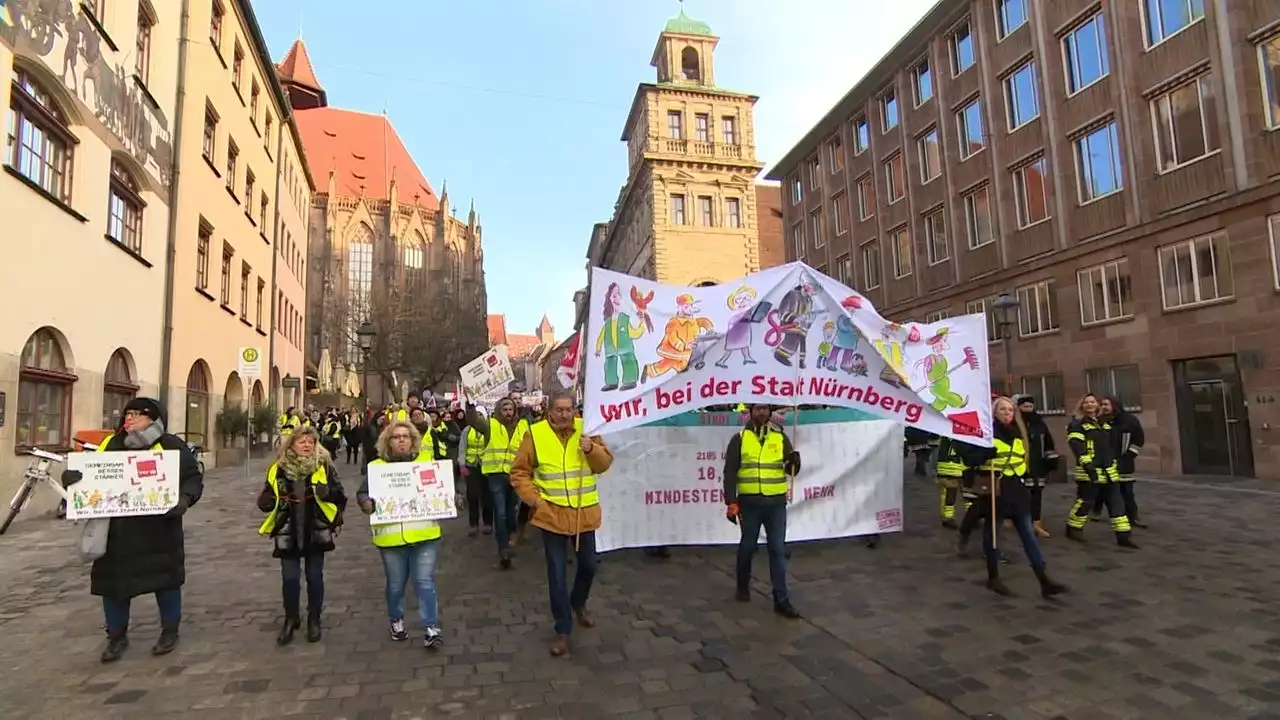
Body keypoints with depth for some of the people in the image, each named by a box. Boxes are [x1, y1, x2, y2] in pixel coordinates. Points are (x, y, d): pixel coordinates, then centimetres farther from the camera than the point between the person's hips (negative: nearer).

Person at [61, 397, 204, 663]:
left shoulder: (171, 446, -3)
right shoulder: (111, 445, 10)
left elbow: (193, 477, -4)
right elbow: (88, 471, 12)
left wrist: (184, 498, -22)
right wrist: (71, 476, -11)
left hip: (158, 528, -4)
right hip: (116, 529, 4)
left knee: (164, 577, 6)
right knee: (113, 580, 10)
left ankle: (170, 631, 24)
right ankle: (117, 637, 29)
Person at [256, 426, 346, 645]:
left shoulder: (324, 466, -3)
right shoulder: (278, 468, 1)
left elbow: (340, 496, -4)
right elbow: (265, 501, 9)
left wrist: (328, 491, -25)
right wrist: (269, 500, -14)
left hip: (316, 531, -1)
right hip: (288, 533, 1)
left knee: (315, 577, 9)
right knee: (289, 578, 7)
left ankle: (314, 619, 27)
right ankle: (291, 619, 28)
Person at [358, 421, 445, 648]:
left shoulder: (426, 460, 4)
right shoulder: (377, 466, 2)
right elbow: (362, 493, 5)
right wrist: (368, 504, -15)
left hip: (424, 533, 0)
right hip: (391, 536, 1)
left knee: (425, 581, 1)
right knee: (395, 584, 16)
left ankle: (431, 628, 8)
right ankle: (396, 621, 38)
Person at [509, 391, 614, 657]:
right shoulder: (535, 434, -8)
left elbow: (605, 463, 1)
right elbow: (519, 471, -2)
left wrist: (592, 449, -18)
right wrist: (533, 498, -12)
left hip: (584, 513, 3)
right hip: (552, 514, -3)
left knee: (589, 565, 18)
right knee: (557, 573, 4)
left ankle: (578, 603, 47)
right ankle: (563, 630, 18)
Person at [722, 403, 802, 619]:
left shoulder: (781, 437, 5)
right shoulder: (739, 438, -1)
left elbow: (791, 470, 7)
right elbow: (730, 472, -2)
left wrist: (794, 462, -17)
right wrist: (731, 502, -9)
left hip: (776, 503, 1)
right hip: (749, 503, -1)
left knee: (778, 550, 1)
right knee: (747, 547, 12)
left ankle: (781, 600, 6)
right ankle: (743, 586, 34)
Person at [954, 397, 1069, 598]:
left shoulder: (1018, 434, 13)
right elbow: (969, 458, -13)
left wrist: (1024, 478, 15)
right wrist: (987, 454, -29)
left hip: (1015, 488, 6)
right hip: (993, 489, -6)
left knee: (1028, 533, 4)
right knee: (991, 531, 4)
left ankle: (1044, 581, 6)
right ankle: (993, 578, 16)